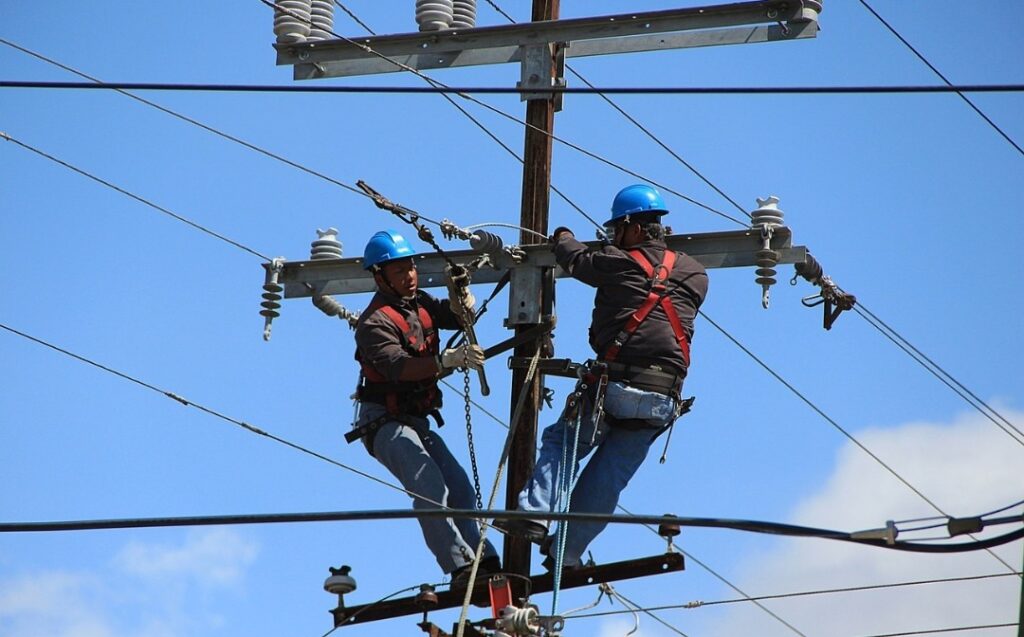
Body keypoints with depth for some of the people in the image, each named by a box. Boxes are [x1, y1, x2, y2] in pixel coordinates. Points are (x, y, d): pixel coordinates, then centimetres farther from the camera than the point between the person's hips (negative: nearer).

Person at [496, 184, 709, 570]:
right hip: (662, 401, 4)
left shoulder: (619, 263, 1)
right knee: (609, 476, 10)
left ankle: (535, 513, -5)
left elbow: (575, 260, 16)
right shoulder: (696, 275, 12)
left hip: (614, 386, -4)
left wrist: (563, 237, 41)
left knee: (559, 443, 14)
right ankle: (567, 551, 7)